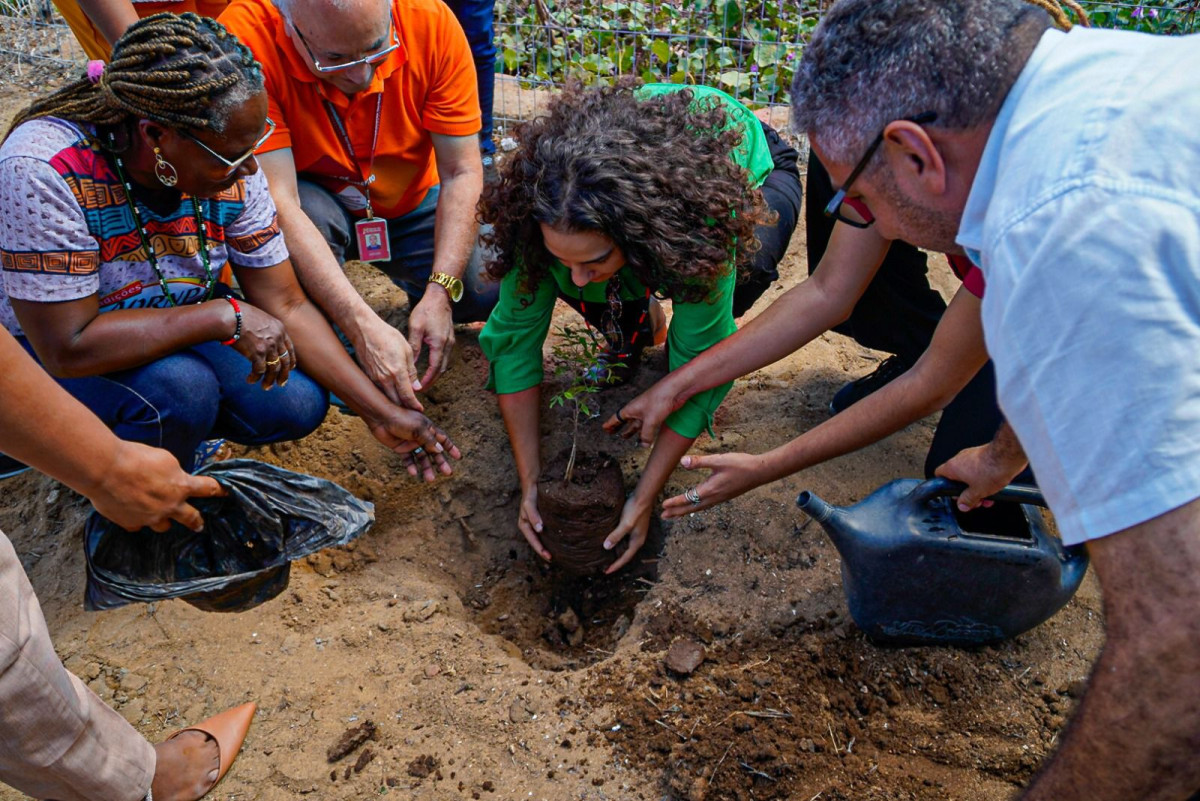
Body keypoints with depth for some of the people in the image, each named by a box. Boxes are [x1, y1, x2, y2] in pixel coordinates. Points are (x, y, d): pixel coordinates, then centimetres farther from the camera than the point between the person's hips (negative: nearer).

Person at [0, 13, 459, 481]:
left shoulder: (231, 168, -17)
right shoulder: (45, 170, -33)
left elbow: (286, 306, -12)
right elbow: (69, 348, -33)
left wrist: (382, 413, -15)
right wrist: (226, 316, -33)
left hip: (173, 330, 5)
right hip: (45, 354, -4)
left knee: (298, 404, -13)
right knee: (182, 388, -33)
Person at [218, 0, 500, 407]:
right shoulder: (246, 36, -31)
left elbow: (462, 173, -20)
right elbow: (278, 203, -35)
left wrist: (440, 291, -31)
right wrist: (364, 327, -44)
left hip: (412, 205, 3)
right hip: (311, 202, -3)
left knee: (489, 289, -14)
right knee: (309, 211, -35)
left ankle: (417, 284, 21)